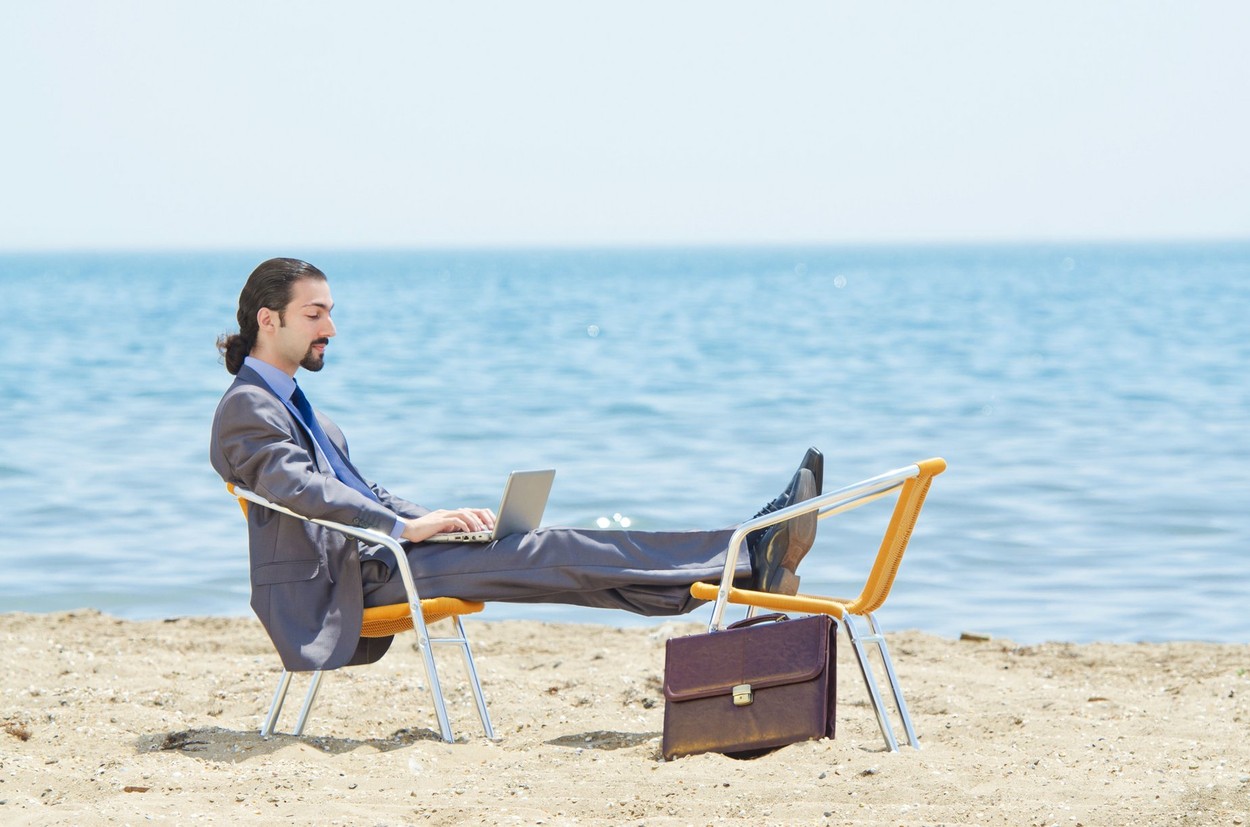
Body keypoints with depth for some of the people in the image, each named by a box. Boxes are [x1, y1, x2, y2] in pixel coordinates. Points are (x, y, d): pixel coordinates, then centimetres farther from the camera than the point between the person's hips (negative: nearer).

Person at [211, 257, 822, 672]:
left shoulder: (289, 403, 23)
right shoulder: (246, 407, -8)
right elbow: (301, 490, -24)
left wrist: (436, 519, 7)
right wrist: (407, 527, -28)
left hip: (369, 563, 9)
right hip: (342, 586, -9)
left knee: (549, 549, -3)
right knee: (543, 554, -16)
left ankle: (748, 560, -10)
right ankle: (746, 560, -17)